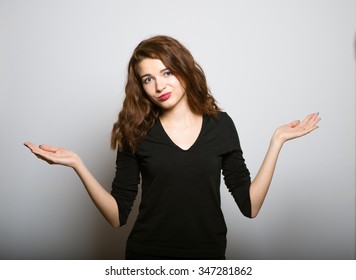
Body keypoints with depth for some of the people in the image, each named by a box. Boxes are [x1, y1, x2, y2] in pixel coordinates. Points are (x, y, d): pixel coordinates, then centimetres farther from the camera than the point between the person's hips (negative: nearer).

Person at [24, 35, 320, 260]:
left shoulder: (220, 124, -4)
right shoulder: (136, 131, -6)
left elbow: (250, 205, -6)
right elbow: (118, 215, -9)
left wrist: (277, 140, -8)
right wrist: (77, 163, -19)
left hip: (209, 251, 1)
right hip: (147, 253, -1)